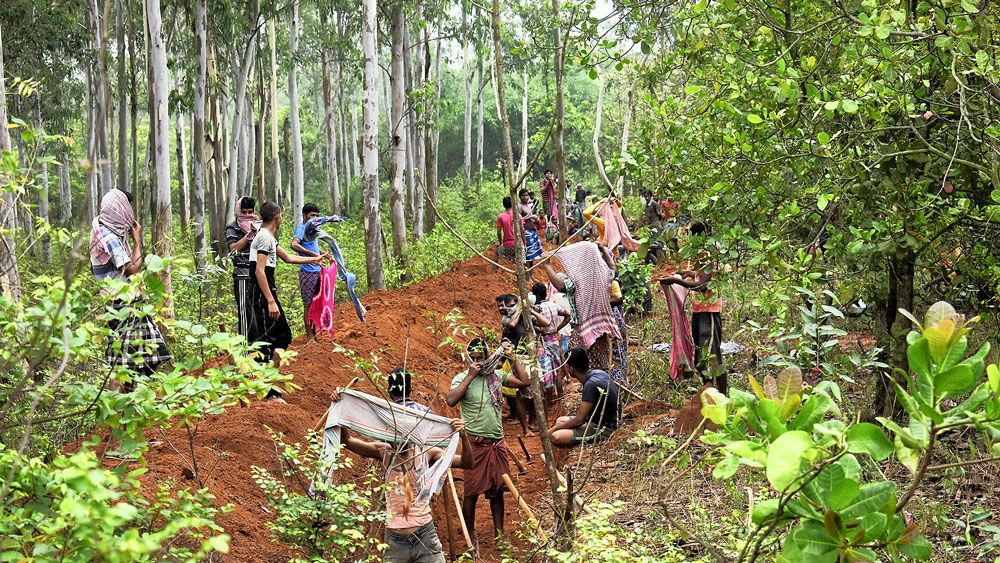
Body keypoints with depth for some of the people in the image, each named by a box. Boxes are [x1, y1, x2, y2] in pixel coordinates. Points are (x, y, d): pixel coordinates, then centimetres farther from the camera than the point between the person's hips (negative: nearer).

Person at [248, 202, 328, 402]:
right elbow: (259, 271, -21)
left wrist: (315, 259, 41)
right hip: (263, 294, -11)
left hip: (268, 291, 11)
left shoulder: (268, 238, 19)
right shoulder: (264, 237, -14)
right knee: (267, 341, -10)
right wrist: (270, 301, -26)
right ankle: (269, 394, -10)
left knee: (283, 335, 15)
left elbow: (288, 257, 33)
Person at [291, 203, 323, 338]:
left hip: (317, 271, 9)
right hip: (308, 272, -9)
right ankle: (310, 337, -1)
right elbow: (294, 245, -29)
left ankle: (315, 336, 19)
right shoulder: (301, 228, -10)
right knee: (309, 306, -5)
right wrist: (314, 255, -33)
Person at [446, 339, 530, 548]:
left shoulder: (496, 375, 8)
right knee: (471, 492, 0)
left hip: (497, 443, 4)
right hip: (475, 444, -4)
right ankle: (471, 539, 10)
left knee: (497, 491, 10)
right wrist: (470, 375, -18)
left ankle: (499, 536, 19)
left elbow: (524, 381, 7)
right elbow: (451, 400, -22)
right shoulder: (462, 378, -4)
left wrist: (513, 358, 3)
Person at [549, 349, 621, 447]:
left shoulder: (591, 385, -24)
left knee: (556, 437, -25)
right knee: (560, 420, 22)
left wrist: (552, 429, -13)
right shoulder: (599, 373, 4)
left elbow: (579, 420, -23)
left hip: (604, 429, -10)